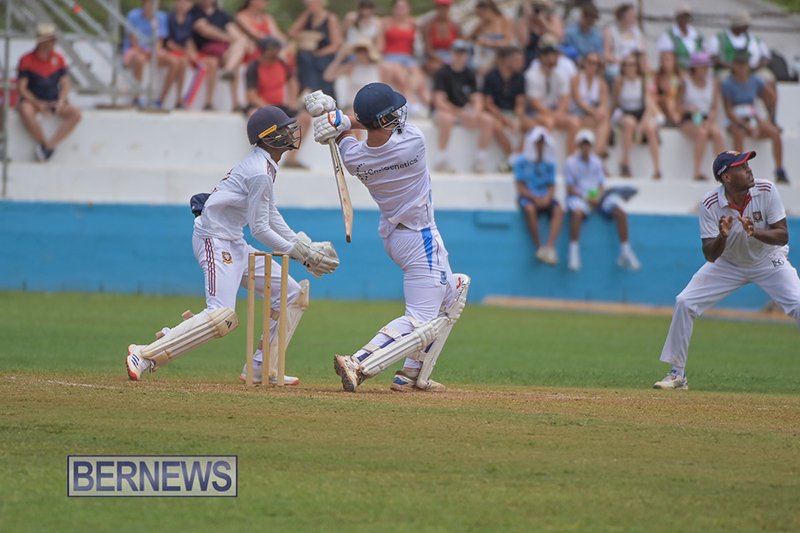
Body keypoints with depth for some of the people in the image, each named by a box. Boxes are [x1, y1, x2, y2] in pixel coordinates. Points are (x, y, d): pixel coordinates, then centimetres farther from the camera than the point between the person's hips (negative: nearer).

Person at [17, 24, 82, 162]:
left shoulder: (59, 59, 6)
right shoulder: (26, 60, -5)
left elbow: (65, 84, 7)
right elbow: (21, 88, -8)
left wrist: (60, 102, -13)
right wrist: (38, 104, -21)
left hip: (54, 101, 4)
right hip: (32, 100, -4)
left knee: (75, 113, -24)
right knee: (26, 112, -39)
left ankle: (50, 145, -24)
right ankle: (44, 143, -18)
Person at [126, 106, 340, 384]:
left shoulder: (265, 164, 12)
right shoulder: (260, 173, -19)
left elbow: (270, 215, 21)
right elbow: (260, 229, -17)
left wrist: (302, 245, 14)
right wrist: (298, 253, -9)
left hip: (234, 245, 11)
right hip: (214, 240, -11)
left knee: (292, 294, 10)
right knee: (222, 316, -24)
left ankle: (261, 369, 11)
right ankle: (145, 355, -20)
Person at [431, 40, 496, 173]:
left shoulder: (469, 74, 6)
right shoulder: (442, 73, -10)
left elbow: (477, 99, 3)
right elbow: (439, 101, -18)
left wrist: (474, 113, -20)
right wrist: (459, 113, -26)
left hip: (464, 111, 5)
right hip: (444, 111, -5)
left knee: (488, 120, -18)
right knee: (447, 119, -40)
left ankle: (480, 160, -9)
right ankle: (441, 161, -29)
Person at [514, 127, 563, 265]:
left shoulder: (549, 163, 12)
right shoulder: (521, 162, 3)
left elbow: (552, 186, 9)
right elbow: (520, 187, -1)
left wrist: (547, 198, -14)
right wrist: (535, 198, -16)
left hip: (545, 197, 3)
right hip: (527, 196, -3)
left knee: (559, 211, -30)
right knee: (530, 209, -39)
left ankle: (550, 247, -41)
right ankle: (538, 247, -32)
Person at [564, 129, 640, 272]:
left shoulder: (596, 162, 14)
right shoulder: (570, 162, 1)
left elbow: (601, 185, 14)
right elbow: (569, 188, -3)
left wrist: (597, 197, -9)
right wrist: (585, 198, -16)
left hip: (596, 197, 4)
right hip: (578, 196, -4)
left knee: (620, 213, -18)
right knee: (577, 213, -40)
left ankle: (626, 253, -10)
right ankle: (573, 253, -35)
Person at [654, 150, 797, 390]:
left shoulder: (766, 191, -23)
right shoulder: (710, 204, -23)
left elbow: (783, 236, -21)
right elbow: (710, 255, -21)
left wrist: (755, 232, -40)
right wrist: (722, 237, -42)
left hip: (769, 261, -1)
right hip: (728, 263, 1)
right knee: (685, 303, -11)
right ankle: (677, 374, 4)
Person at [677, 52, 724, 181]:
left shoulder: (713, 83, 10)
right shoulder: (686, 83, 2)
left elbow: (714, 108, 8)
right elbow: (679, 105, 1)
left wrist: (709, 121, -11)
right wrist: (688, 108, -21)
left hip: (707, 119, 3)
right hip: (689, 120, -3)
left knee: (717, 133, -31)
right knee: (702, 133, -35)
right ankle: (697, 172, -33)